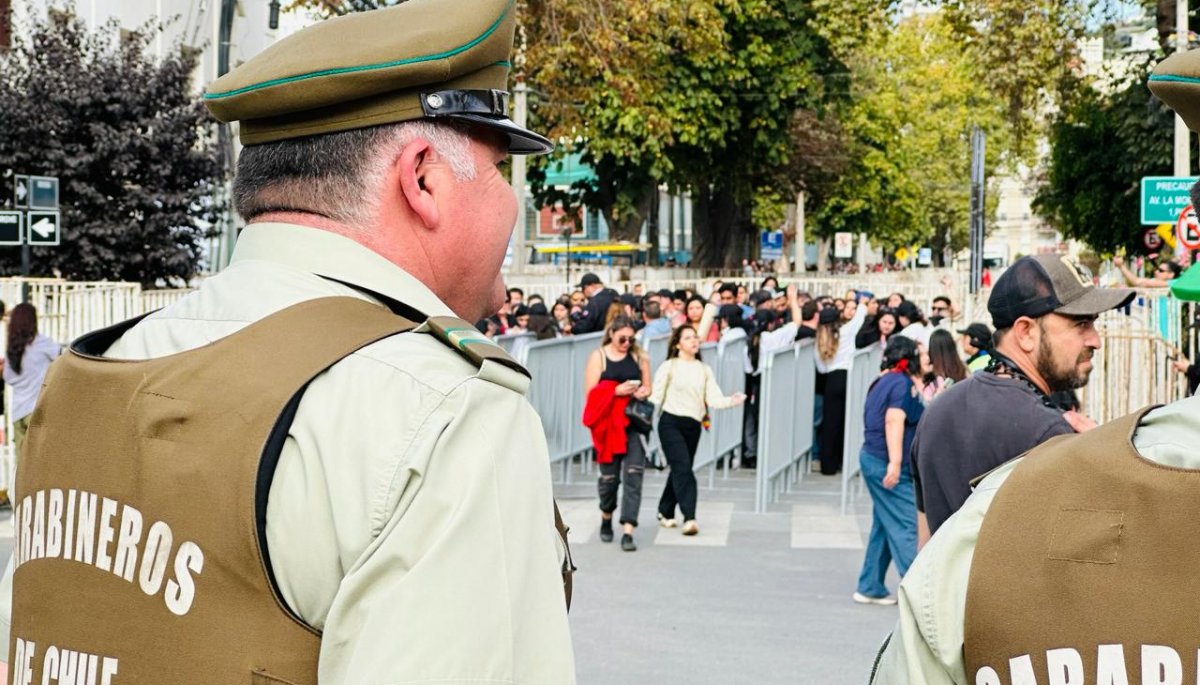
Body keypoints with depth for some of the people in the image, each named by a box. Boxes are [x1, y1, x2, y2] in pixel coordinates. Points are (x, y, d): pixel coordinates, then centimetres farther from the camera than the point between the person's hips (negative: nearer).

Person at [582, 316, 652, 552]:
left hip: (634, 422, 2)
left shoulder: (639, 357, 10)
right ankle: (606, 519, 34)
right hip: (607, 423, -1)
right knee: (609, 475, 6)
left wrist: (643, 391, -4)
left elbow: (648, 388, 19)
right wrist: (616, 390, -18)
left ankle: (628, 531, -15)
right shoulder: (598, 356, 2)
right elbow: (590, 393, -5)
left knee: (634, 473, -12)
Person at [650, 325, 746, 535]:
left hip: (693, 425, 5)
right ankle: (689, 518, -20)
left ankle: (665, 512, 28)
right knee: (683, 468, -16)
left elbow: (714, 399, 0)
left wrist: (731, 401, -18)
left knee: (680, 470, 11)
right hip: (671, 423, -5)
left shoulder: (704, 370, 11)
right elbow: (656, 397, -4)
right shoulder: (669, 367, 0)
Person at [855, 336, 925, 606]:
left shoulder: (883, 381, 16)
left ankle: (870, 588, 18)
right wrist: (895, 463, -29)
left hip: (874, 459, 10)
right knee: (908, 527, -8)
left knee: (884, 526, 14)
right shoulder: (903, 383, -12)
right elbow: (894, 421, -23)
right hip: (886, 463, -10)